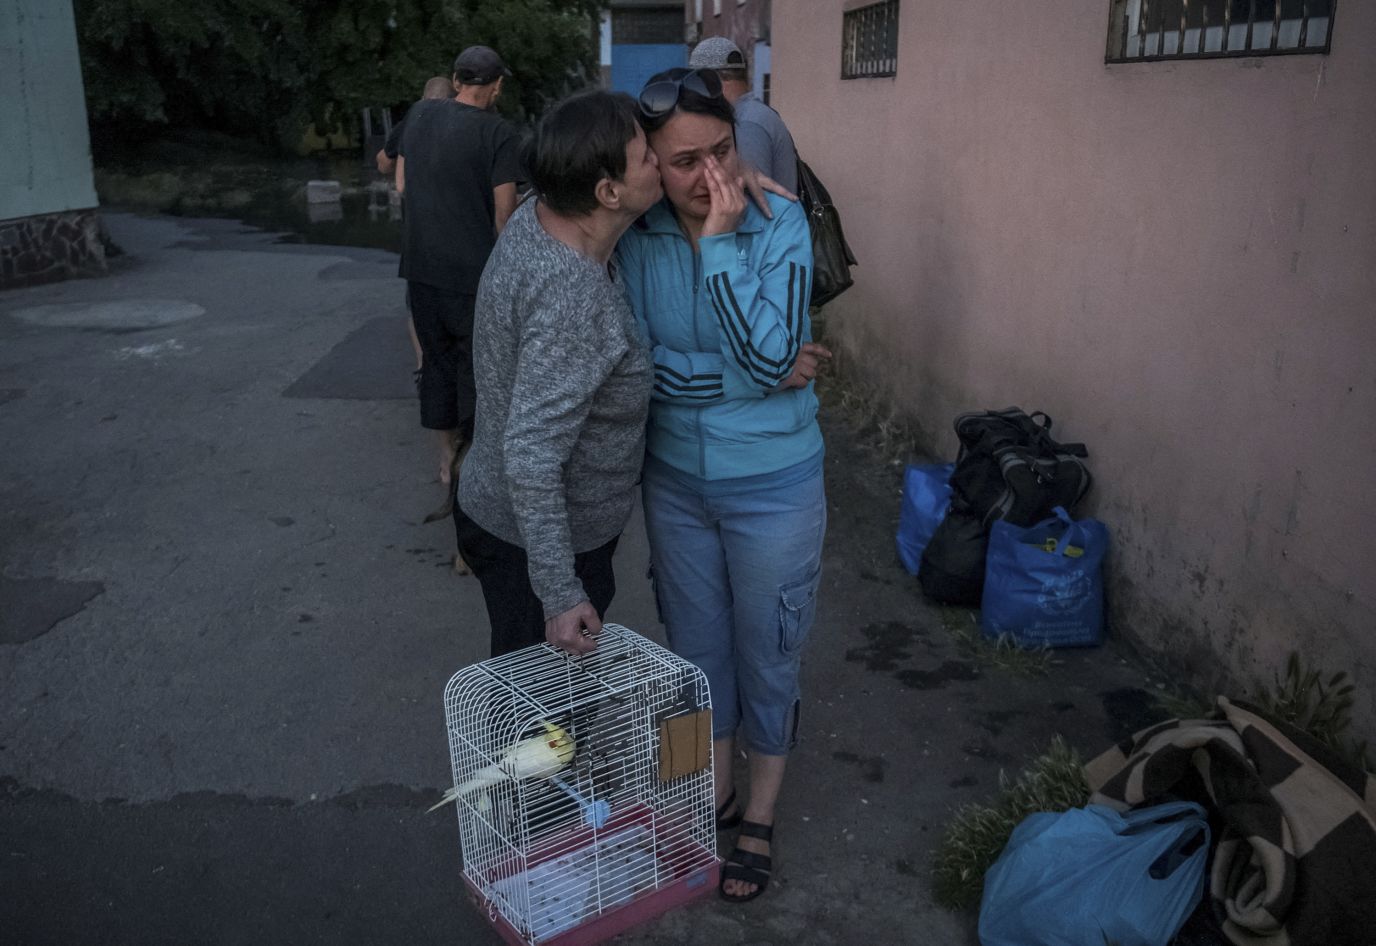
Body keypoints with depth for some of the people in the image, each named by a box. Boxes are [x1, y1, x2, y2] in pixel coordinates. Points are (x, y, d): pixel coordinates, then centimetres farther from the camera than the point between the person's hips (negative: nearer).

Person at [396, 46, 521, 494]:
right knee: (477, 370, 6)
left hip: (421, 267, 5)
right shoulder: (498, 133, -12)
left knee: (438, 360, 16)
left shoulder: (419, 114, 5)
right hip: (474, 271, -5)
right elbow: (503, 211, -13)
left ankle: (447, 459, 26)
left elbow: (402, 184, 12)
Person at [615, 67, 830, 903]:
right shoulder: (638, 238, -8)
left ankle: (761, 817, 36)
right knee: (698, 646, 19)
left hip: (772, 486, -3)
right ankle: (717, 789, 44)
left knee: (766, 655, 13)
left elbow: (769, 357, -26)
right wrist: (745, 371, -19)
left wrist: (720, 243, -27)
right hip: (675, 480, 3)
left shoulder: (780, 224, -15)